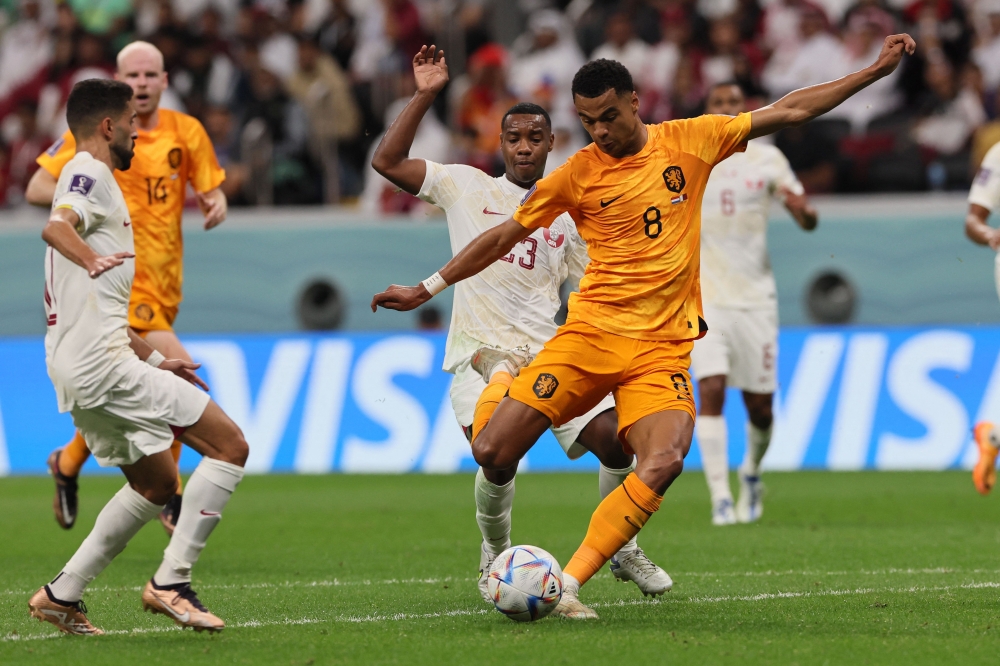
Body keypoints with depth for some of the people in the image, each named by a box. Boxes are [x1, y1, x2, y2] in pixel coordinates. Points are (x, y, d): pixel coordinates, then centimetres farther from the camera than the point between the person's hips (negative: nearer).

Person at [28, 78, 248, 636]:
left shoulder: (89, 177, 25)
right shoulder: (89, 173, -6)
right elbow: (56, 228, -30)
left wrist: (152, 358, 34)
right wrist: (92, 260, -50)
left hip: (79, 369, 10)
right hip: (102, 364, -10)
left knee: (157, 483, 21)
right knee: (230, 446, -10)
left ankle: (63, 595, 18)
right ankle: (171, 581, -12)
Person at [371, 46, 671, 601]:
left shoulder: (570, 215, 13)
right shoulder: (468, 187, 7)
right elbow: (387, 162, -2)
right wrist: (426, 96, -7)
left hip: (550, 355, 3)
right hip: (480, 354, -3)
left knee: (616, 439, -16)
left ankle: (624, 551, 10)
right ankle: (497, 557, 2)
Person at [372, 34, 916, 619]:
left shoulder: (690, 141, 6)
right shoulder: (578, 174, 5)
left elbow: (790, 111, 12)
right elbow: (505, 236, 15)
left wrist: (877, 70, 11)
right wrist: (427, 289, 15)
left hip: (664, 346, 0)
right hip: (591, 332, 0)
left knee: (664, 463, -28)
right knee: (491, 453, -15)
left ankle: (566, 585, -24)